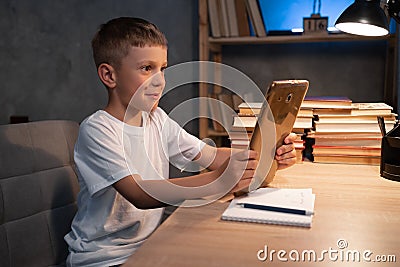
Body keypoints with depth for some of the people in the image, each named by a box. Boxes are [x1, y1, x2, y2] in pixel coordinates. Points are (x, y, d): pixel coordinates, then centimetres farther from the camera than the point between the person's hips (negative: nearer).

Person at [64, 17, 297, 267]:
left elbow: (211, 155, 0)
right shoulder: (96, 130, -18)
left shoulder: (157, 119, 3)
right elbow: (140, 194, -29)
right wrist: (219, 181, -38)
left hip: (148, 244, 7)